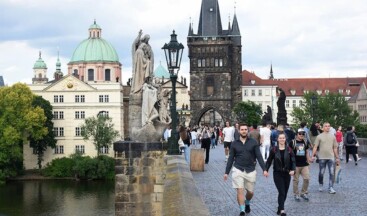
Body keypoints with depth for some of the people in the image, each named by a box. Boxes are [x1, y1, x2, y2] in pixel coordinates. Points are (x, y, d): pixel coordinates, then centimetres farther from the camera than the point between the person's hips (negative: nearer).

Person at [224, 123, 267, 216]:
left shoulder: (253, 142, 0)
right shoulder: (234, 143, 2)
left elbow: (259, 156, -2)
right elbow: (231, 159, 7)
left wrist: (264, 169, -11)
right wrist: (226, 172, 5)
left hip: (250, 171, 1)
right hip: (238, 170, -1)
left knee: (250, 192, 12)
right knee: (240, 191, -9)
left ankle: (247, 203, 42)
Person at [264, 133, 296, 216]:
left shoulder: (289, 150, 0)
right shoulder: (274, 150, -3)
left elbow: (293, 161, -1)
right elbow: (269, 160, 1)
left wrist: (293, 170, -17)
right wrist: (266, 170, -10)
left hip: (287, 174, 3)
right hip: (277, 173, -3)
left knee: (285, 193, 10)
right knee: (281, 192, -13)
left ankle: (279, 207, 28)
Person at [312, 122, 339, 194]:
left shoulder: (332, 136, 8)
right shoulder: (319, 136, 0)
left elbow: (335, 148, 13)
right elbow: (315, 147, -2)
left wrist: (337, 157, 11)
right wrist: (313, 155, -10)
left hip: (331, 157, 2)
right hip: (322, 157, -2)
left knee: (331, 173, -3)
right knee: (321, 173, 7)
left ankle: (331, 188, 0)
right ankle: (320, 185, 27)